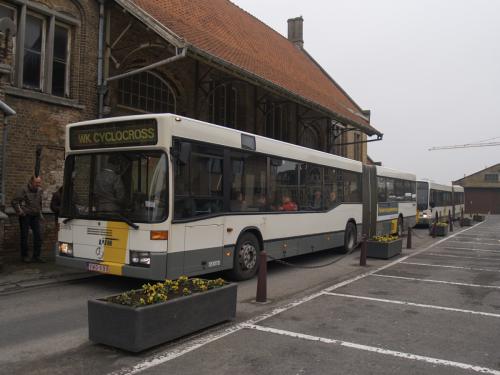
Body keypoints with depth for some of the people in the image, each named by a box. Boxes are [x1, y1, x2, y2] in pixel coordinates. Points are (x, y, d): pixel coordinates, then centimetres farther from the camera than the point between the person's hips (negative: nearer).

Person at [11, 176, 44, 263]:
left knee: (38, 235, 1)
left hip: (35, 216, 5)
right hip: (25, 216, -5)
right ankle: (24, 256, 15)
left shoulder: (39, 190, 7)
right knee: (24, 236, 3)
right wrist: (20, 212, -14)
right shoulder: (24, 190, -12)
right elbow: (14, 202, -13)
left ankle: (36, 256, 9)